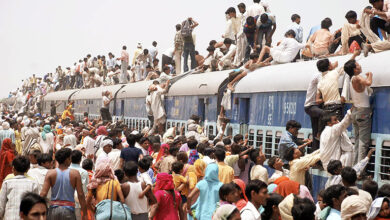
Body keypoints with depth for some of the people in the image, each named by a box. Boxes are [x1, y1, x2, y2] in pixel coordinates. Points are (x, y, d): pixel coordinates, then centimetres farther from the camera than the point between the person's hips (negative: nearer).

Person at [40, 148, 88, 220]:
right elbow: (80, 195, -6)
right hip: (69, 210, -1)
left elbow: (43, 194, -7)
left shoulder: (50, 173, 0)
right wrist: (84, 214, 0)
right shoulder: (75, 174, -4)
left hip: (54, 209, 2)